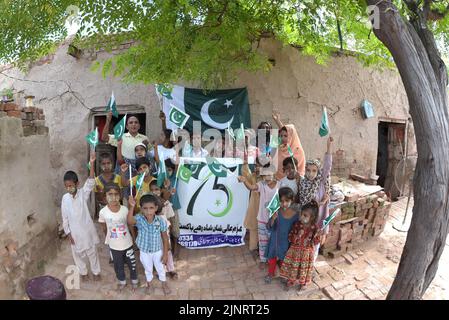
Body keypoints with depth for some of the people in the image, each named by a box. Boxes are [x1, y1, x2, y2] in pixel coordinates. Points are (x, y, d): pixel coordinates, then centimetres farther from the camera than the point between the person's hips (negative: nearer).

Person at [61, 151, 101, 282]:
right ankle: (83, 272, 42)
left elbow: (90, 182, -32)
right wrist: (68, 233, -1)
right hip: (74, 231, 2)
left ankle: (96, 272, 35)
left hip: (86, 229, -2)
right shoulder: (65, 198, -7)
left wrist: (92, 164, -45)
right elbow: (65, 217, 0)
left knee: (92, 252, 14)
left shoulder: (83, 193, -14)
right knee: (77, 253, 19)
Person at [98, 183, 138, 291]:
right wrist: (107, 238, 9)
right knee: (118, 265, 23)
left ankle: (134, 280, 47)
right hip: (114, 245, 0)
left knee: (131, 263, 19)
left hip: (127, 243, 0)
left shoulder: (125, 209, -19)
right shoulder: (103, 212, -19)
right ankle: (122, 281, 51)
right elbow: (104, 228, -2)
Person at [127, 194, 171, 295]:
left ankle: (164, 284, 51)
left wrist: (165, 254, -8)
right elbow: (130, 221, -47)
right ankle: (149, 284, 55)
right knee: (148, 269, 26)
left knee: (160, 269, 23)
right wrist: (132, 207, -59)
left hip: (158, 251, -1)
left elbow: (165, 238, -13)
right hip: (144, 251, 1)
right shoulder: (139, 219, -23)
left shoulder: (161, 221, -24)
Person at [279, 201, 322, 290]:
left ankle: (303, 283, 43)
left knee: (304, 268, 17)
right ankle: (290, 282, 39)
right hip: (295, 251, 1)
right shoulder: (297, 224, -14)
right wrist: (297, 235, -28)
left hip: (306, 253, -1)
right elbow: (290, 239, -10)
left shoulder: (315, 228, -18)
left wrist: (318, 235, -27)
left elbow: (316, 242, -9)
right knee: (292, 267, 15)